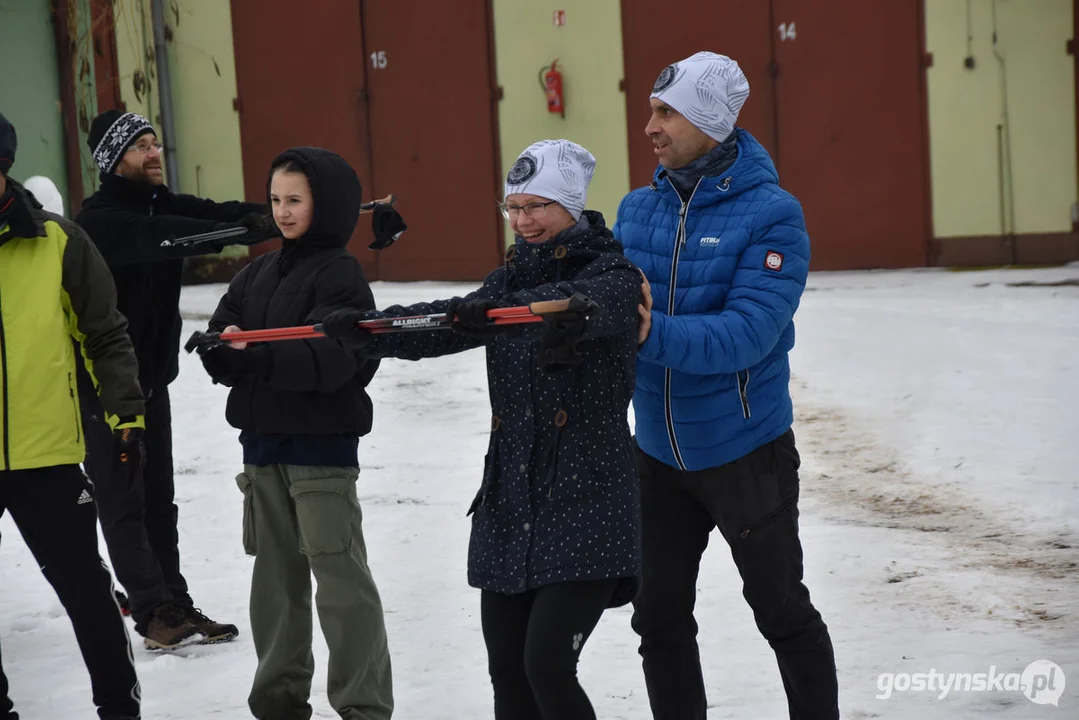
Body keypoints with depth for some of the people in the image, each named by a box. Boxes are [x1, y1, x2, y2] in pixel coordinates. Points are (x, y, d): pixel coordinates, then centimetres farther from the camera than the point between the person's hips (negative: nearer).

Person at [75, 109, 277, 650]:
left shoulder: (160, 204, 6)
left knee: (158, 498, 10)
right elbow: (161, 238, -36)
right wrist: (247, 229, -48)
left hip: (152, 376, 8)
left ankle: (176, 607, 14)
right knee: (123, 500, -4)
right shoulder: (99, 220, -19)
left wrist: (258, 215, -32)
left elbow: (210, 214, -10)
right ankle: (155, 612, -3)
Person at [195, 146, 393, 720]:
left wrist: (257, 352, -32)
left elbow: (329, 360, -22)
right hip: (263, 441, 7)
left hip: (322, 446, -7)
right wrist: (219, 348, -18)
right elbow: (221, 354, 4)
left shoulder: (341, 274, -8)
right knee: (275, 574, 13)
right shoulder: (257, 274, 12)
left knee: (340, 575, -6)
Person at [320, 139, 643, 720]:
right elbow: (446, 324, 0)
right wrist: (368, 329, -17)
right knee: (507, 672, 8)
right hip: (510, 504, 6)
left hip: (587, 503, -6)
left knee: (547, 665, -14)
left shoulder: (612, 276, -5)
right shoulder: (513, 277, 14)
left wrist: (498, 312, -46)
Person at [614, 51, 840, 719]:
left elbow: (748, 333, -26)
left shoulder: (772, 214, -16)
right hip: (659, 455, 5)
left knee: (782, 610, 10)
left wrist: (655, 333, -37)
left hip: (745, 450, -5)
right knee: (660, 617, 13)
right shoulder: (638, 208, 1)